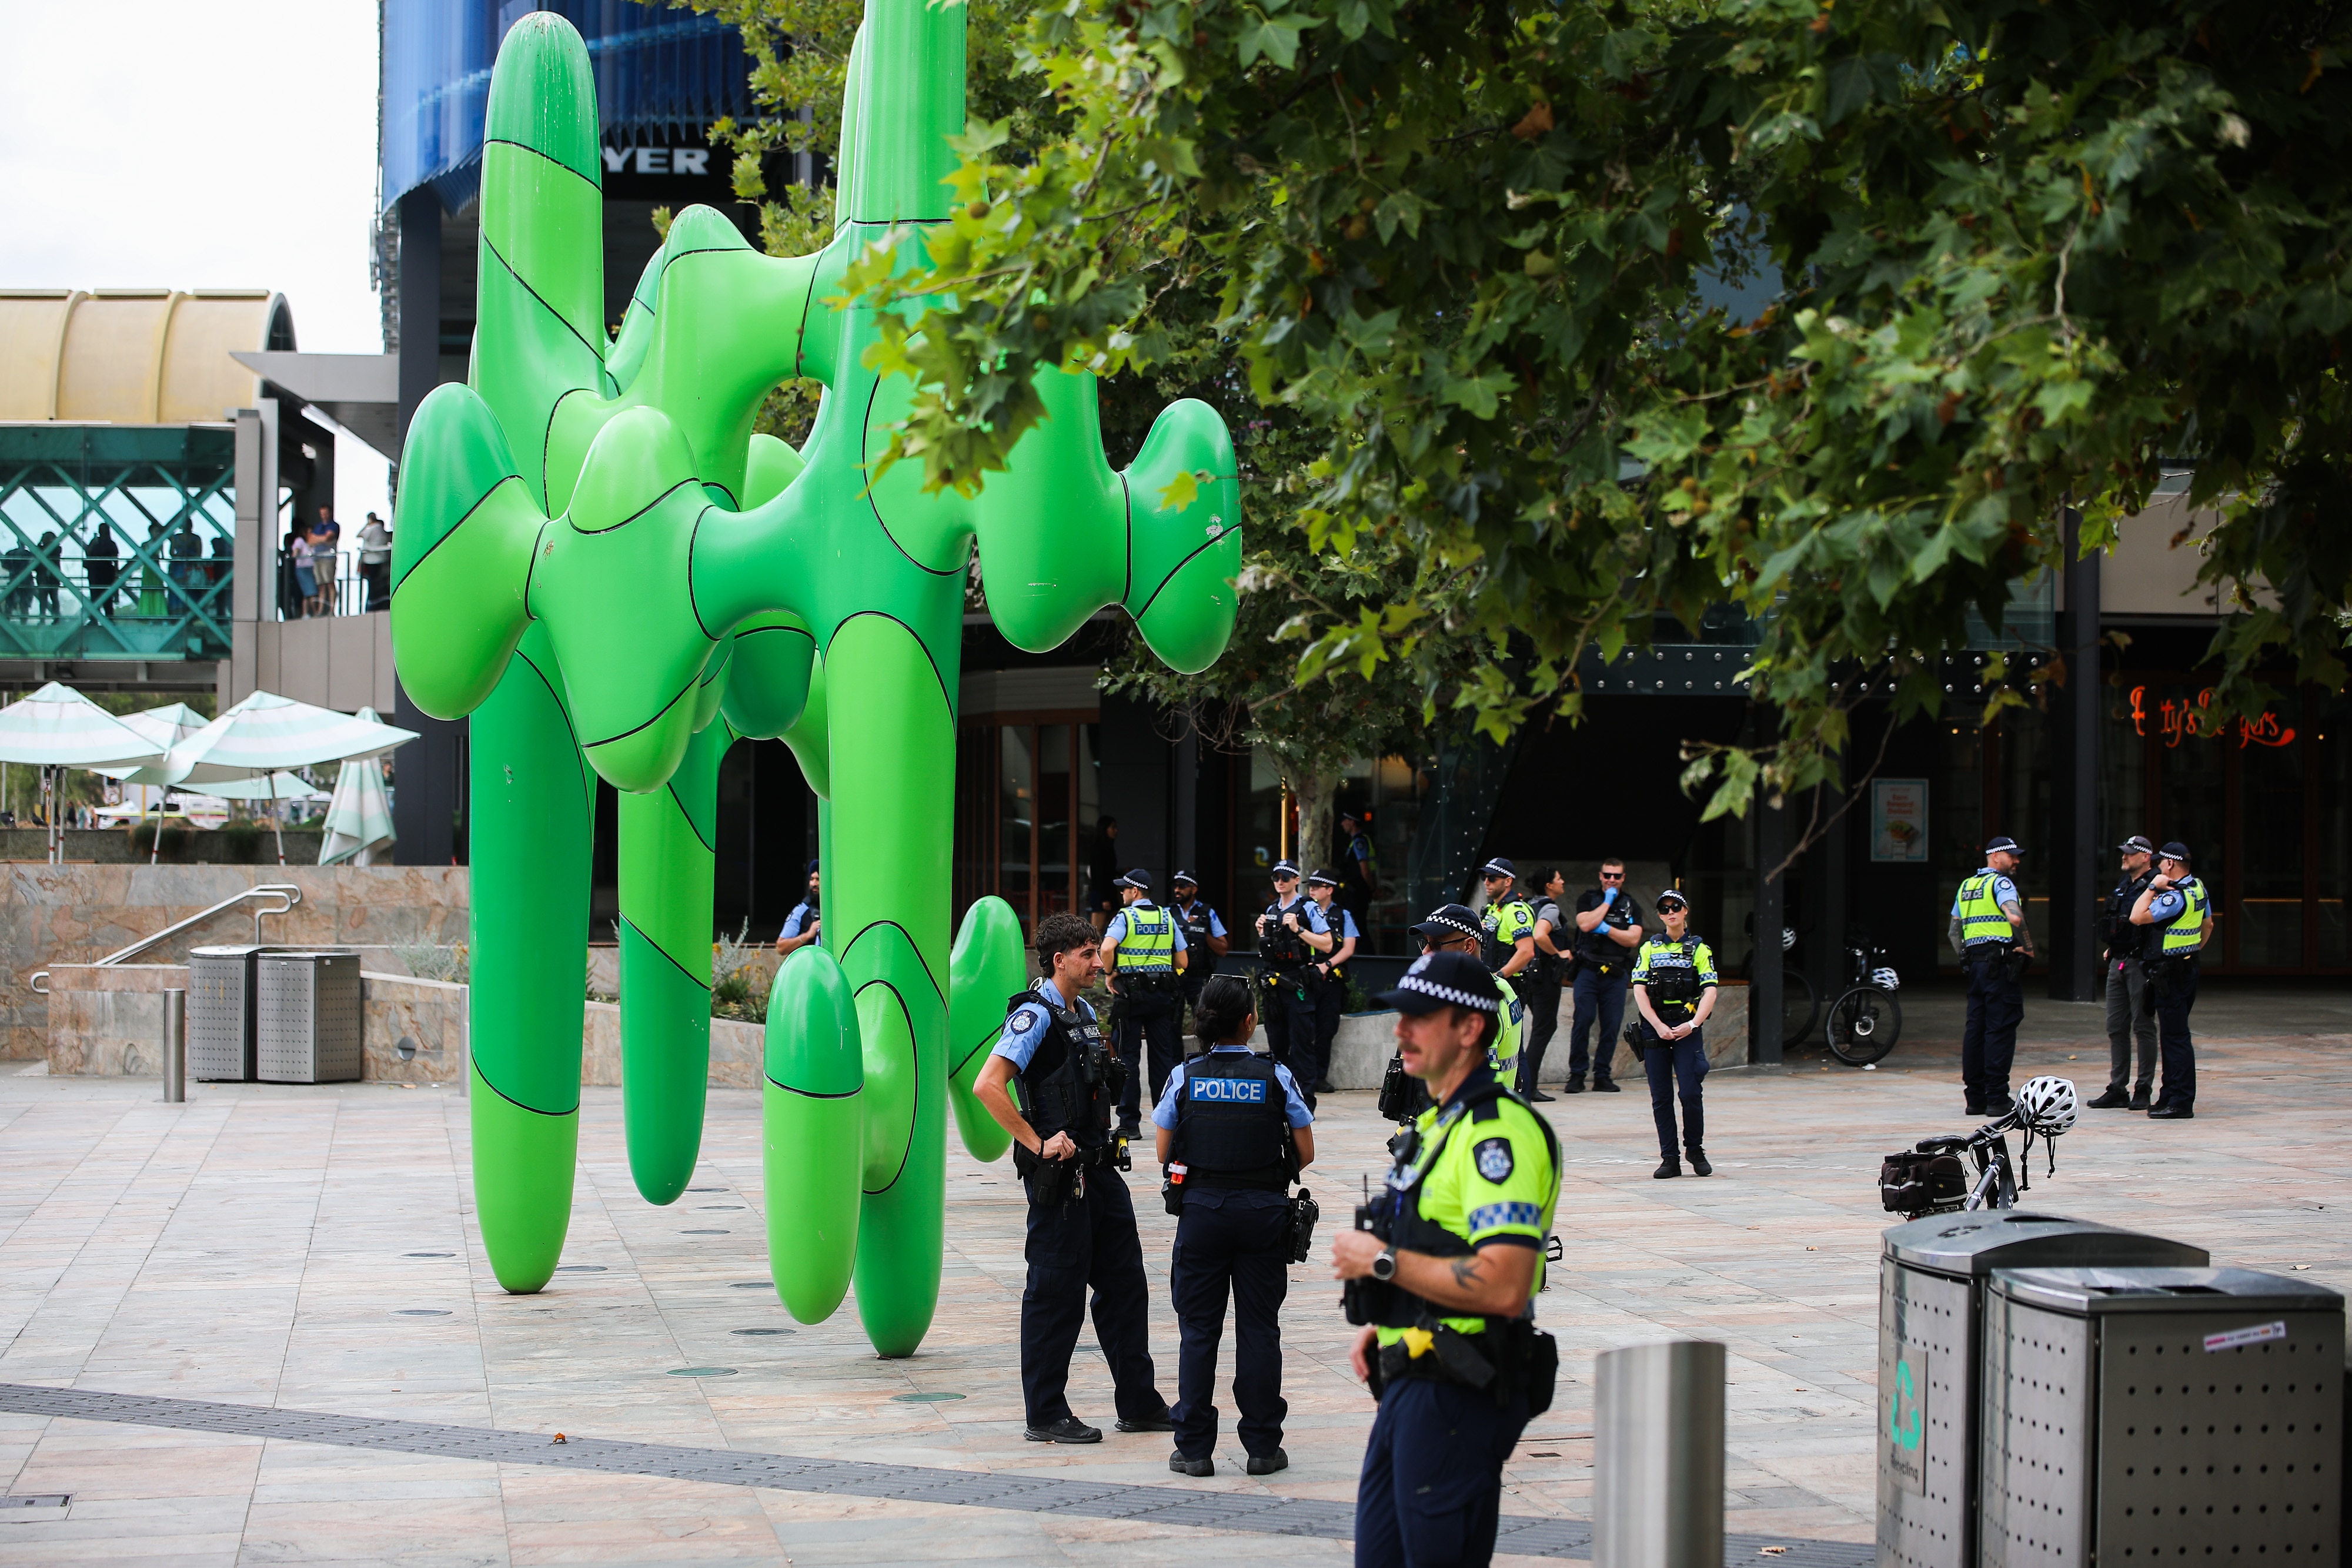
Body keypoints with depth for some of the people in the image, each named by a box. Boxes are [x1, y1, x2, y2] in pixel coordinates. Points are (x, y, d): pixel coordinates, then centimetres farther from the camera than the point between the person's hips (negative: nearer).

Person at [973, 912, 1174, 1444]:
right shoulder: (1035, 1015, -14)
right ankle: (1045, 1415, 6)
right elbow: (988, 1087, -24)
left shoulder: (1085, 1013, 14)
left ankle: (1139, 1403, 21)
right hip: (1059, 1176, -9)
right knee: (1056, 1291, -2)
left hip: (1097, 1169, 9)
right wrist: (1038, 1144, -21)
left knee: (1124, 1281, 12)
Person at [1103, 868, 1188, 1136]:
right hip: (1163, 994, 4)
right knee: (1163, 1056, 8)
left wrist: (1111, 974, -7)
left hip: (1132, 993, -4)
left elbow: (1107, 948, -22)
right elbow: (1182, 960, 10)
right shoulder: (1166, 918, 10)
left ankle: (1130, 1122, -2)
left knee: (1129, 1056, 0)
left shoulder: (1125, 917, -6)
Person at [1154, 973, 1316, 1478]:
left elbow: (1165, 1154, 2)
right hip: (1264, 1210, 0)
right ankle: (1263, 1445, 8)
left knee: (1198, 1329, 6)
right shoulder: (1276, 1077, -3)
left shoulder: (1185, 1077, -2)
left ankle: (1194, 1448, 7)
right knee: (1259, 1328, 6)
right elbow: (1305, 1153, 1)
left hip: (1201, 1209, 0)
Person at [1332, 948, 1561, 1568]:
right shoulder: (1437, 1123, 17)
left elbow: (1502, 1288, -27)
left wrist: (1382, 1261, -18)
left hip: (1457, 1393, -10)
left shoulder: (1499, 1132, -17)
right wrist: (1382, 1324, 13)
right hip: (1410, 1379, 10)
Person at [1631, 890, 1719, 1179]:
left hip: (1687, 1028, -2)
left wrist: (1692, 1024, -15)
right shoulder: (1649, 949, 11)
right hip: (1654, 1028, 2)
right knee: (1661, 1097, 1)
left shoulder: (1700, 949, 8)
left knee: (1690, 1093, -10)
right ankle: (1669, 1158, 6)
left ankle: (1696, 1150, 9)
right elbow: (1639, 990, 2)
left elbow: (1710, 992, -1)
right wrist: (1659, 1026, -10)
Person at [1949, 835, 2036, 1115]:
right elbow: (2015, 917, -23)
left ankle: (1975, 1097, 11)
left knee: (1975, 1029, 9)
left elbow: (1954, 931, 20)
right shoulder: (2000, 883, -7)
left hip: (1975, 964, 8)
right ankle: (1997, 1099, -8)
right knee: (2000, 1030, -7)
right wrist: (2028, 947, -11)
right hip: (2001, 963, -8)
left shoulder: (1965, 887, 18)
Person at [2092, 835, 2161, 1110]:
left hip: (2140, 963, -9)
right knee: (2116, 1027, 9)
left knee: (2143, 1027, -2)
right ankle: (2118, 1090, 13)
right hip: (2118, 963, 9)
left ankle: (2143, 1090, 3)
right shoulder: (2124, 884, 16)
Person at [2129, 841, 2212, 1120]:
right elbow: (2208, 925, 22)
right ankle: (2172, 1095, 21)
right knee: (2173, 1035, 16)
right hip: (2188, 967, 10)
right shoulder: (2199, 889, 10)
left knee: (2175, 1037, -9)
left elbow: (2137, 917, -24)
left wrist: (2153, 887, -16)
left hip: (2171, 972, -10)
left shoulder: (2175, 897, -21)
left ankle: (2182, 1103, -9)